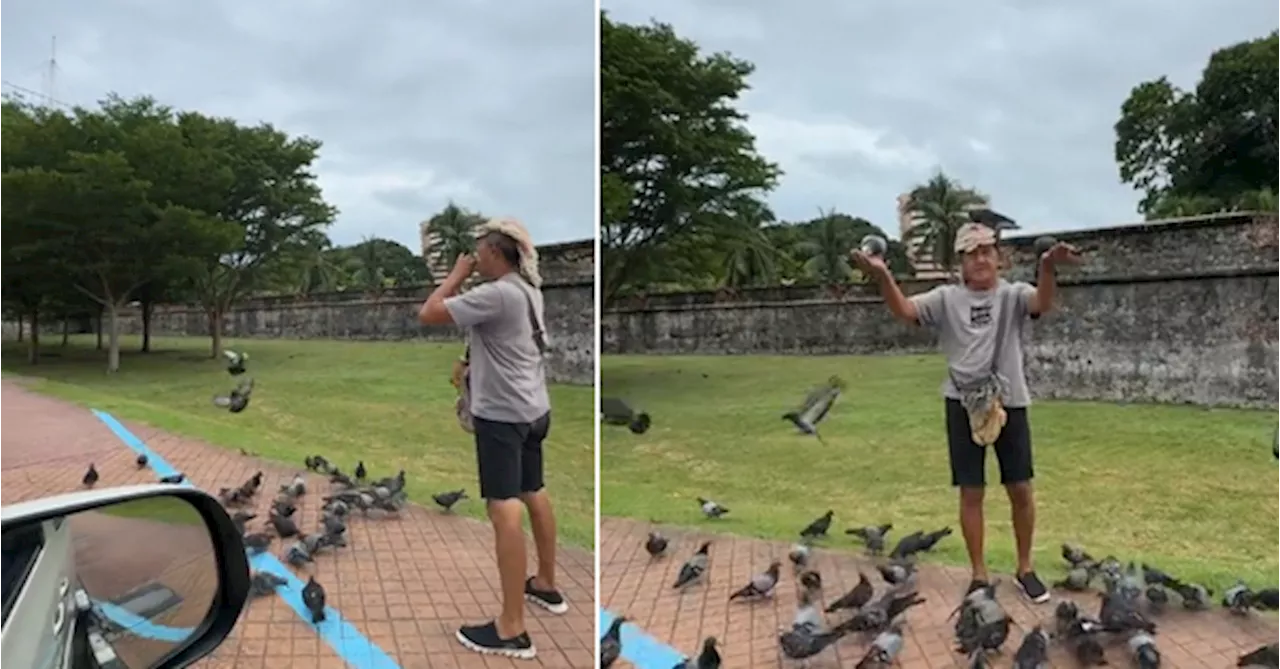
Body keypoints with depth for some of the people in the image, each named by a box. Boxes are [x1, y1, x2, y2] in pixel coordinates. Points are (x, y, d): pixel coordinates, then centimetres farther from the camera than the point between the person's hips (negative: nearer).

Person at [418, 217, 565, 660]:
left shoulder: (495, 294, -20)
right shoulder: (528, 290, 10)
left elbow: (428, 314, -17)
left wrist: (457, 275, -6)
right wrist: (468, 279, 12)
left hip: (501, 414, -10)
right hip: (532, 408, 10)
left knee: (504, 510, -8)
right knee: (534, 494, 21)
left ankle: (512, 629, -5)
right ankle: (546, 585, 38)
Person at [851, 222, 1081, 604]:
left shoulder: (1013, 295, 0)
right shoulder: (946, 299, 2)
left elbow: (1043, 304, -22)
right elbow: (904, 311, -14)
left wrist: (1047, 268, -45)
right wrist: (883, 277, -34)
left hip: (1010, 403, 0)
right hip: (963, 405, 0)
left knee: (1021, 489, 8)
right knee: (971, 492, 6)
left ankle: (1025, 569, 28)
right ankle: (979, 574, 20)